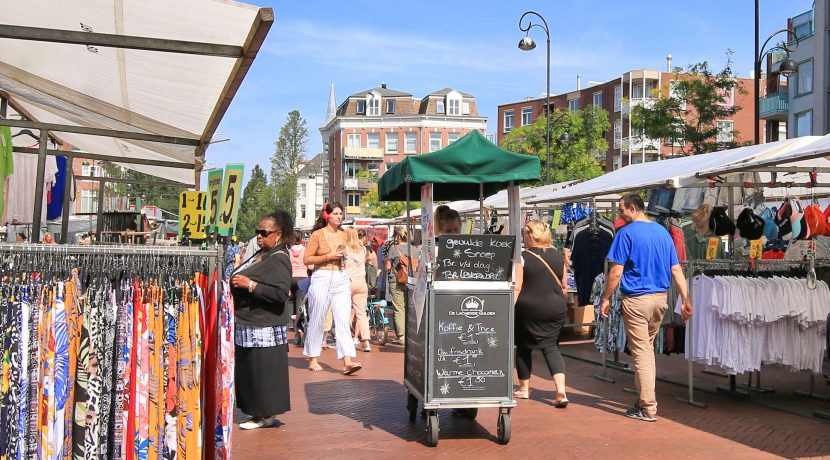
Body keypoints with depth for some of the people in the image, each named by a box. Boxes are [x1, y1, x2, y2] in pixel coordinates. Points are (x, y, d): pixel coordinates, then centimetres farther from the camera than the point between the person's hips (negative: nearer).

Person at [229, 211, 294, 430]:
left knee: (262, 371, -3)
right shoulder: (260, 254, 15)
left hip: (265, 328, -10)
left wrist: (250, 285, -23)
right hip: (248, 325, 10)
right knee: (248, 371, 13)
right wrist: (235, 283, 13)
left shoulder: (279, 259, -14)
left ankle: (265, 415, 8)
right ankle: (260, 412, 23)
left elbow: (281, 293, -25)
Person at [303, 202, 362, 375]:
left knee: (343, 321, -6)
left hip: (341, 278, 4)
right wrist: (328, 257, -12)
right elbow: (307, 259, -6)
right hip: (322, 278, -4)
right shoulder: (318, 234, -4)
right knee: (317, 321, 5)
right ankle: (312, 359, 20)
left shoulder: (343, 234, 12)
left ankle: (347, 361, -13)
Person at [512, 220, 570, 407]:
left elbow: (517, 287, -13)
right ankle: (561, 391, -10)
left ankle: (524, 388, 24)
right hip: (556, 309, 3)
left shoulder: (523, 257, -10)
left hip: (528, 309, -3)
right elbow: (564, 286, 9)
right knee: (551, 346, 6)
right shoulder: (558, 255, 3)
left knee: (524, 347, 14)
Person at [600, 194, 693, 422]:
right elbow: (676, 269, 7)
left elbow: (616, 272, -12)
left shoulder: (627, 232, -9)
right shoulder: (663, 232, 9)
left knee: (641, 353, 0)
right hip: (660, 299, 6)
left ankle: (648, 409, 3)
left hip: (636, 300, -6)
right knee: (648, 349, 18)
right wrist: (686, 300, 8)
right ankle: (645, 398, 25)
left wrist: (606, 299, -3)